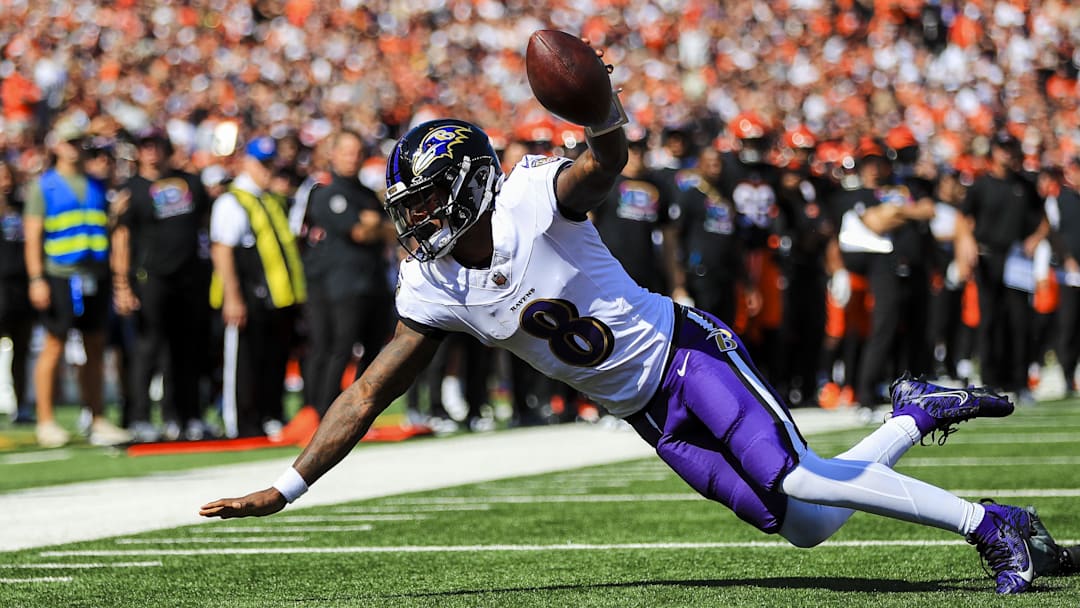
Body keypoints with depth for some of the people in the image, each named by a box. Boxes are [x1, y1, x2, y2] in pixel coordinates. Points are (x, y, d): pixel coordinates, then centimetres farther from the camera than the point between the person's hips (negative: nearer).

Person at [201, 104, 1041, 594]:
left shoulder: (533, 202, -16)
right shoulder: (434, 289, 1)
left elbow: (605, 165, -39)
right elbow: (368, 397, 7)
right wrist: (287, 489, 4)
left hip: (684, 352, -6)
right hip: (650, 414, 6)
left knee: (798, 482, -24)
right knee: (805, 526, -1)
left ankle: (989, 525, -11)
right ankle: (915, 416, 21)